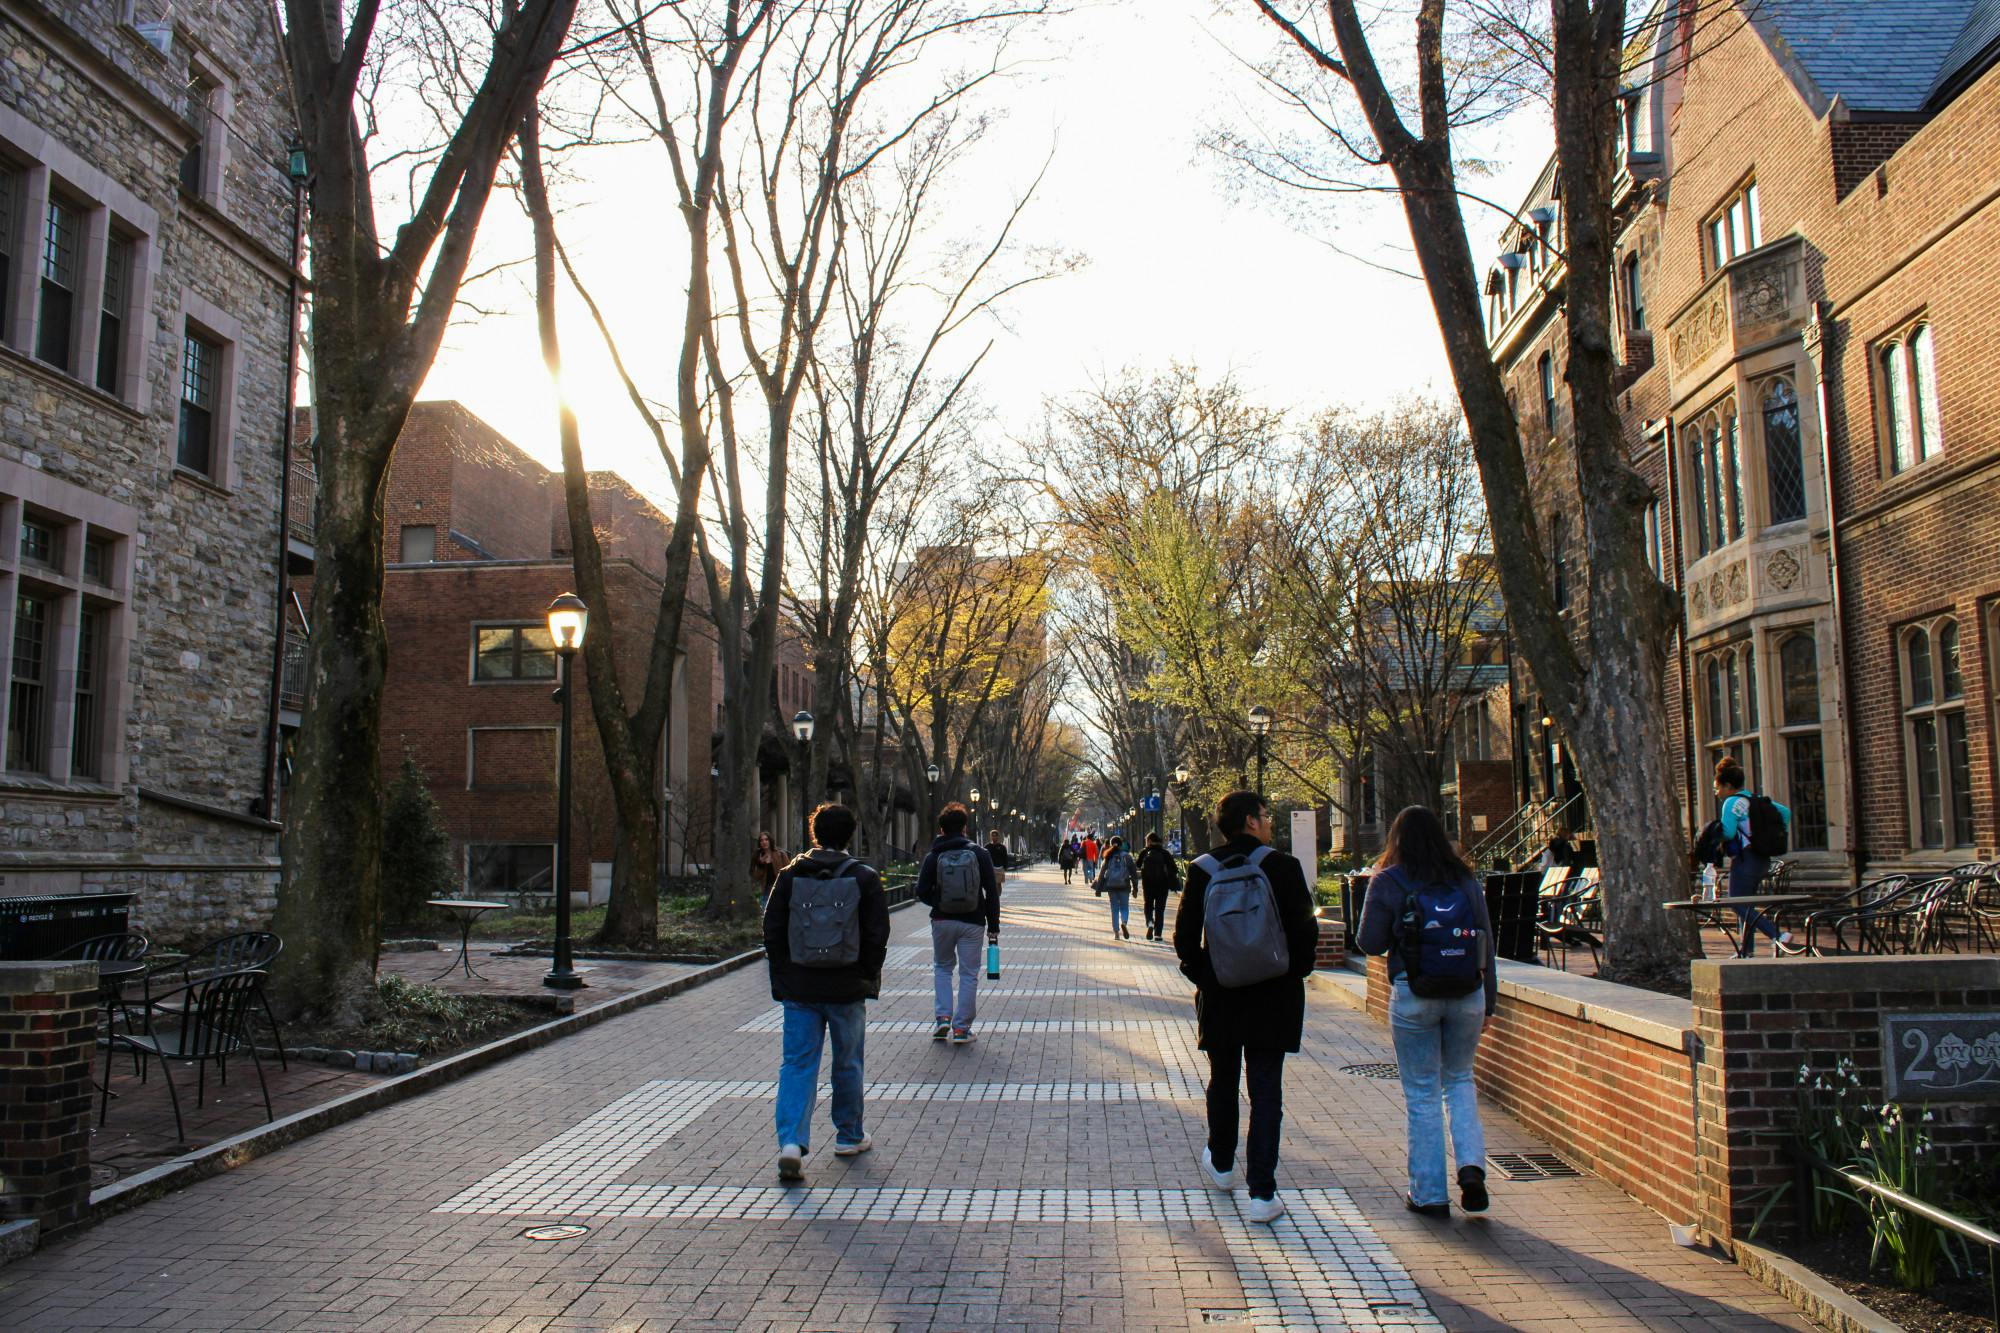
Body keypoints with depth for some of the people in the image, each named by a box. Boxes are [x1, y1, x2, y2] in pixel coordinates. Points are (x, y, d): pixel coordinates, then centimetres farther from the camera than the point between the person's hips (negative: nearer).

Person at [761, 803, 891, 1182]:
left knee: (797, 1064, 3)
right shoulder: (864, 877, -4)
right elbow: (877, 937, -5)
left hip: (799, 989, 1)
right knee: (848, 1064, 15)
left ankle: (791, 1142, -12)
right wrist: (868, 979, 6)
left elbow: (772, 931, 1)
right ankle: (849, 1136, 27)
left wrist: (782, 980, 9)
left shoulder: (790, 875, 0)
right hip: (847, 990, -1)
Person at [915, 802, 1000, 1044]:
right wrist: (993, 925, 2)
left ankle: (943, 1017, 9)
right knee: (969, 974, 7)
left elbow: (922, 892, -4)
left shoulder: (933, 856, -2)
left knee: (942, 967, 20)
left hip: (942, 921, 1)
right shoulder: (979, 853, -2)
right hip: (972, 922, -1)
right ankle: (961, 1027, 6)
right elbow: (992, 892, -3)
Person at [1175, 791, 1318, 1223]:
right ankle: (1262, 1193, 2)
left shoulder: (1201, 870, -3)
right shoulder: (1282, 867, -10)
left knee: (1223, 1083, 21)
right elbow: (1306, 930, -10)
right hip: (1273, 998, -2)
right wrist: (1295, 974, 4)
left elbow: (1185, 936, -2)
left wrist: (1200, 975, 10)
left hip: (1220, 997, 2)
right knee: (1266, 1094, 3)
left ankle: (1221, 1164, 39)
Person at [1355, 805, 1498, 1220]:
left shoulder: (1388, 882, -4)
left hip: (1413, 995, -3)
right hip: (1467, 994, 3)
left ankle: (1429, 1193, 12)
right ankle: (1472, 1165, 2)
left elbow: (1369, 943, -4)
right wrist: (1488, 1001, 14)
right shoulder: (1465, 879, 5)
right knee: (1459, 1079, 20)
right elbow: (1486, 941, 7)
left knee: (1422, 1092, 7)